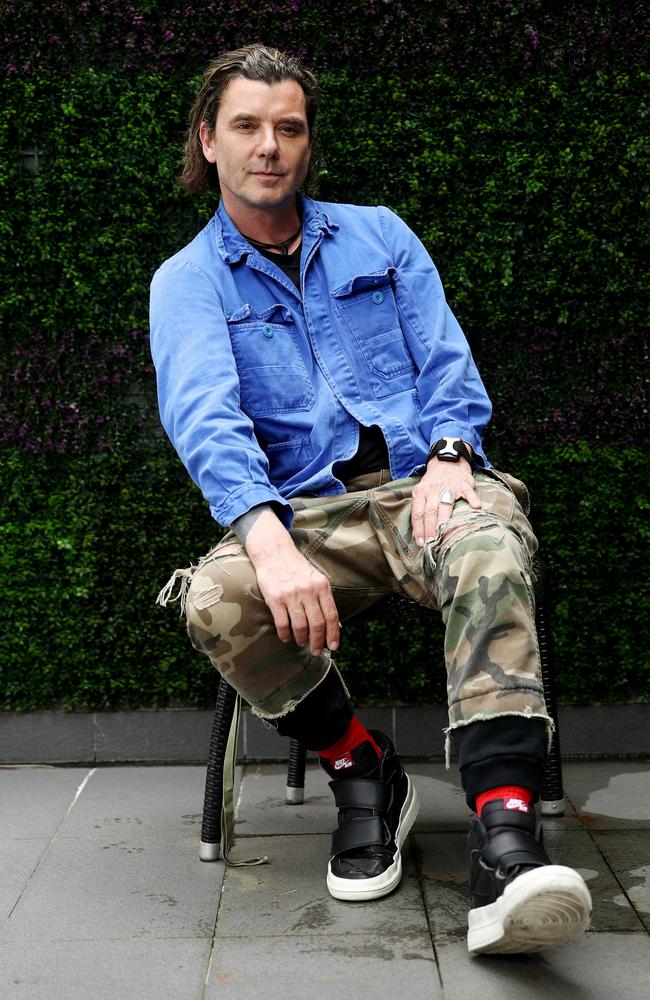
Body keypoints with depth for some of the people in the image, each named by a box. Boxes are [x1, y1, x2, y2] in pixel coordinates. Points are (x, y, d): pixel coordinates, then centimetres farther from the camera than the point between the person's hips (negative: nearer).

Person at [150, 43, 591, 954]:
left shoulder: (377, 235, 19)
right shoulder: (188, 280, 9)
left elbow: (445, 360, 11)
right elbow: (203, 414, -10)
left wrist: (449, 454, -13)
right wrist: (267, 538, -29)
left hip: (424, 482, 1)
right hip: (306, 511, 0)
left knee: (489, 543, -35)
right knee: (215, 603, -31)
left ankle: (505, 835, -43)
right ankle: (362, 769, -5)